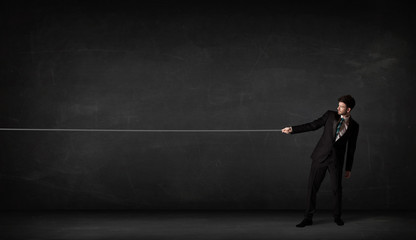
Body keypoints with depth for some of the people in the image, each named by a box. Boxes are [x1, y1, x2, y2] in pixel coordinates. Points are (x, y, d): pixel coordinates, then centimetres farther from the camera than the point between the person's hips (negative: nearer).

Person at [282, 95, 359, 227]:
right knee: (312, 187, -1)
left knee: (337, 188, 2)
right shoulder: (330, 115, 3)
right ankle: (308, 218, 8)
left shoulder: (354, 126, 2)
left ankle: (337, 216, 24)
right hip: (320, 156, 1)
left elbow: (351, 148, 7)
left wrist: (348, 168, 9)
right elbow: (313, 125, 3)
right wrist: (292, 129, -4)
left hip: (336, 160, -1)